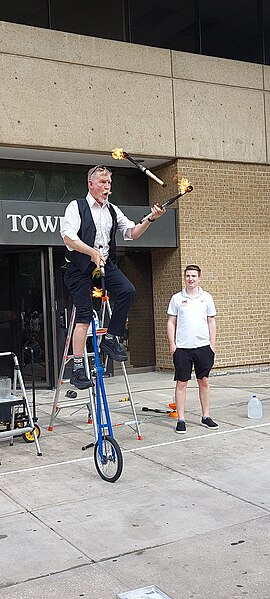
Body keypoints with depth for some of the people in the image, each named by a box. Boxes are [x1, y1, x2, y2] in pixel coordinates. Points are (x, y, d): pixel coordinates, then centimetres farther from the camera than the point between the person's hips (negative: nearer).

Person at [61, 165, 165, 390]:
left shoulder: (113, 210, 13)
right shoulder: (76, 207, -2)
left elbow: (133, 233, 10)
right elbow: (68, 237, -13)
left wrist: (150, 219, -7)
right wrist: (92, 252, -24)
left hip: (106, 264, 5)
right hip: (80, 267, -5)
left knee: (127, 290, -21)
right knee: (84, 314, -9)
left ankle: (110, 339, -4)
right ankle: (78, 368, -3)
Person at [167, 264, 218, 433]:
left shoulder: (207, 297, 6)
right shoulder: (177, 298, 3)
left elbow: (211, 321, 9)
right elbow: (171, 322, 5)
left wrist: (212, 344, 4)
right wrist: (172, 344, -2)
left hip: (203, 346, 2)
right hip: (182, 348, -1)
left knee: (204, 381, 8)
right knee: (181, 383, 1)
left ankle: (206, 416, 19)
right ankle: (181, 419, 7)